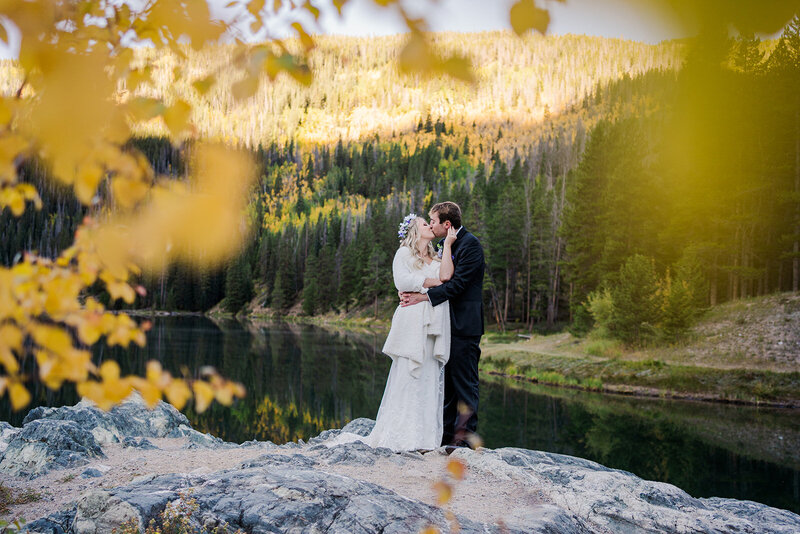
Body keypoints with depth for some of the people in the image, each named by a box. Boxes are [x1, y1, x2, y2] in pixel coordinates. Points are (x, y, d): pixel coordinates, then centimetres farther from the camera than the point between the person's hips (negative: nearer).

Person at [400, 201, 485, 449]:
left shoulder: (470, 244, -12)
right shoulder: (450, 245, 16)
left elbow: (458, 283, -20)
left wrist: (425, 296, -21)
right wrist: (413, 293, -1)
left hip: (464, 326, -10)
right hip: (450, 324, 10)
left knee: (465, 382, -3)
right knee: (448, 380, 13)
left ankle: (464, 436, 4)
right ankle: (446, 432, 21)